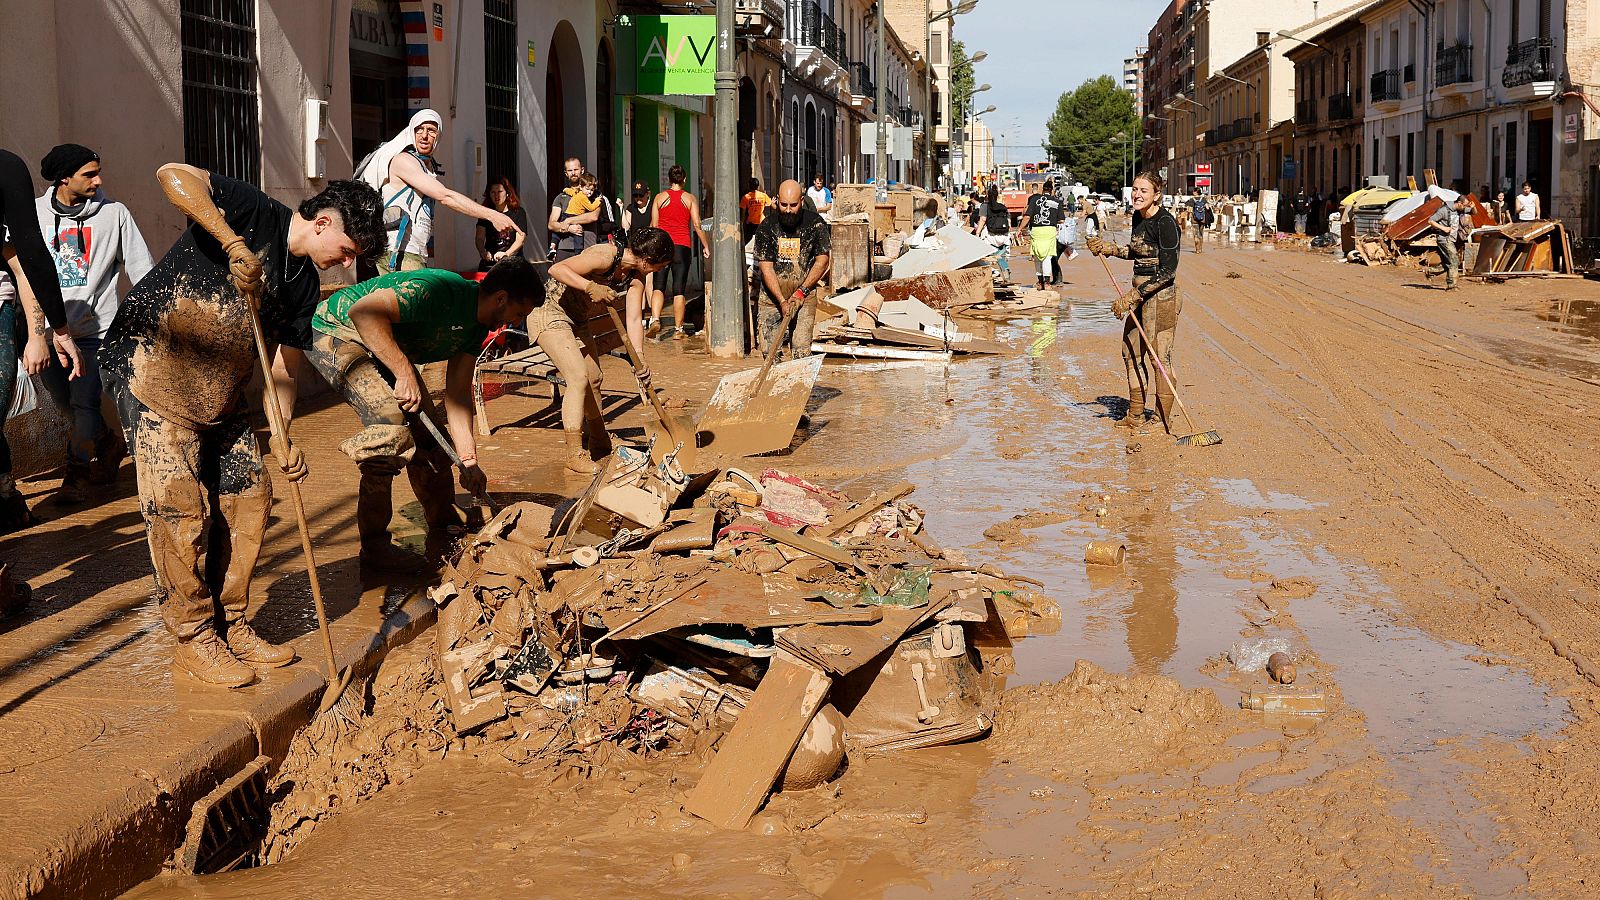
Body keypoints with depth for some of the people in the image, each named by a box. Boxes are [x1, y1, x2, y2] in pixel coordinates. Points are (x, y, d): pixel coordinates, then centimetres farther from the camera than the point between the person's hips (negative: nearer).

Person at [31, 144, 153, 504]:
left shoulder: (113, 213, -1)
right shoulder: (34, 214, 4)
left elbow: (140, 268, 2)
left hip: (94, 329, -3)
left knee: (84, 403, -10)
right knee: (66, 405, 11)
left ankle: (77, 474, 5)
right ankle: (110, 444, 35)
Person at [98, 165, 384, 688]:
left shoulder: (305, 284, 8)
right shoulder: (255, 214, -14)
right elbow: (173, 175, -27)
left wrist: (280, 435, -2)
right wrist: (234, 242, -34)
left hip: (219, 389, 8)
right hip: (149, 364, -8)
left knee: (249, 496, 5)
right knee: (179, 504, -10)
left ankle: (229, 627, 18)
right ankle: (194, 641, 1)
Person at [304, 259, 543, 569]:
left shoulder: (477, 326, -1)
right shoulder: (440, 291, -31)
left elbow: (458, 392, 0)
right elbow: (363, 311, -39)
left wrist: (468, 460, -7)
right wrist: (404, 372, -38)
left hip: (385, 348, 10)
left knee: (428, 431, 9)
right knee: (392, 421, -26)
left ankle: (445, 528, 30)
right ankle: (375, 546, -16)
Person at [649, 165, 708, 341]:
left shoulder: (660, 197, 4)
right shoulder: (690, 198, 2)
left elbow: (653, 225, 4)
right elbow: (696, 225, -2)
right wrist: (705, 246, 7)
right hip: (682, 245, 0)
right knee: (679, 289, 3)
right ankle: (678, 329, 3)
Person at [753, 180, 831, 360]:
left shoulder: (815, 223, -6)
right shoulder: (766, 227, -5)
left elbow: (822, 261, -2)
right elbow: (766, 268, -7)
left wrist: (801, 292, -11)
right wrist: (782, 301, -17)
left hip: (804, 295, -1)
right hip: (773, 295, 1)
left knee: (801, 350, -11)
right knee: (769, 350, -2)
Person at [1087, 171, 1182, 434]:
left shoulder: (1165, 222, -19)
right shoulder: (1138, 217, 8)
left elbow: (1168, 270, -22)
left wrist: (1132, 296, -23)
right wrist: (1109, 249, 11)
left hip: (1161, 294, -10)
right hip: (1140, 293, 10)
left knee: (1160, 356, -4)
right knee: (1131, 351, 16)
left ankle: (1165, 422, 4)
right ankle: (1135, 416, 28)